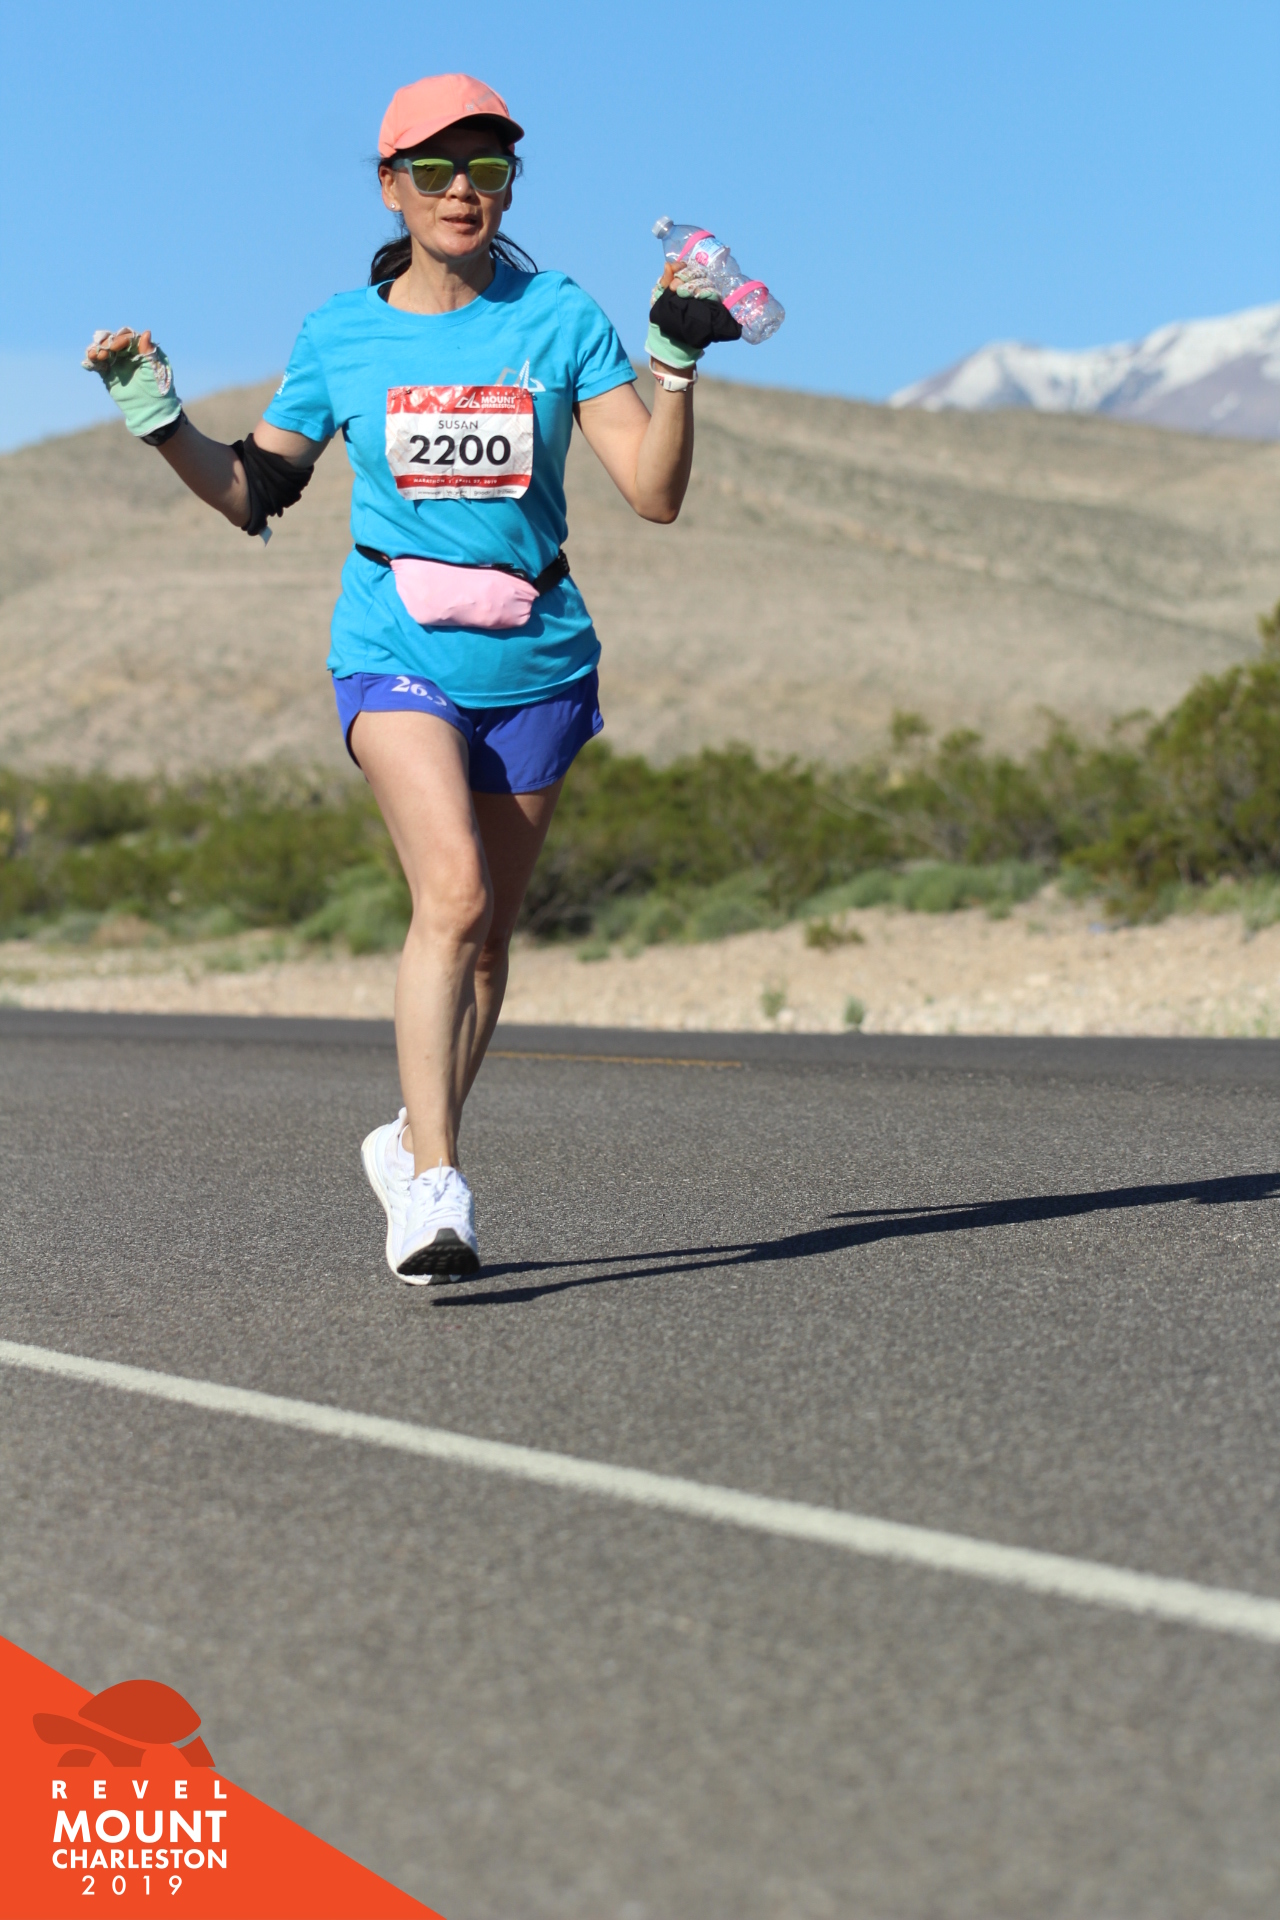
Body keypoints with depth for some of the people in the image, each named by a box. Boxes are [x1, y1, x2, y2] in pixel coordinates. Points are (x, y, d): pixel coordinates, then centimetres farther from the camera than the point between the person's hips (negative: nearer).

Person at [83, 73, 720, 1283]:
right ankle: (433, 1188, -26)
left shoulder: (560, 318, 1)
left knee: (484, 929, 9)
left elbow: (655, 496, -5)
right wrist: (158, 417, -1)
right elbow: (254, 497, 13)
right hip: (396, 649, -2)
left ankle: (415, 1145, 31)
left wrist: (675, 367, -17)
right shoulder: (339, 334, 3)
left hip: (534, 659, 2)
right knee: (453, 890, -23)